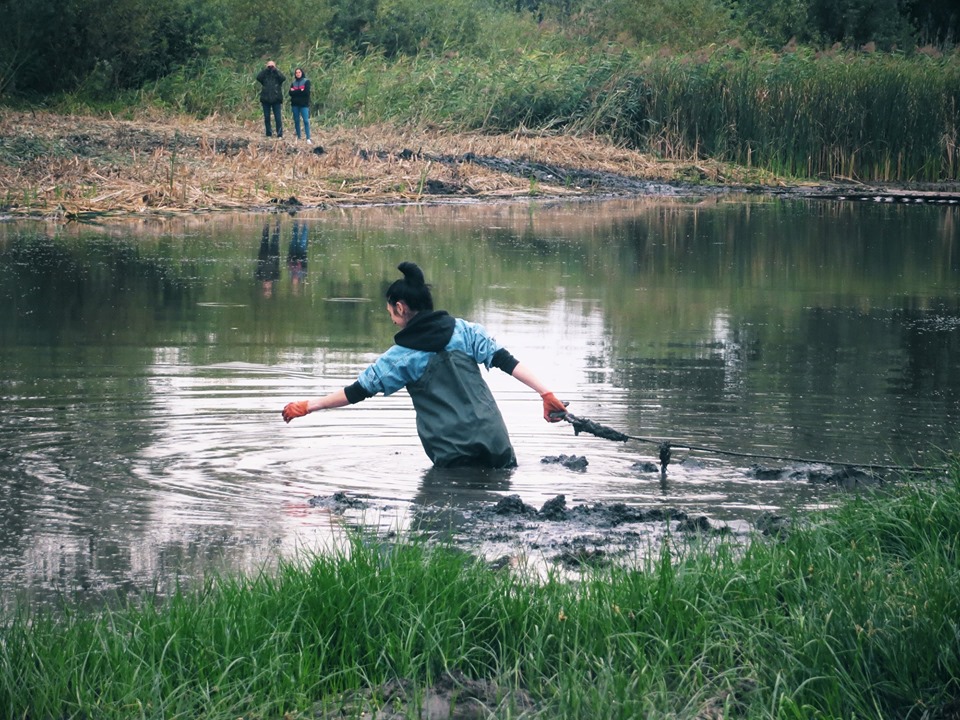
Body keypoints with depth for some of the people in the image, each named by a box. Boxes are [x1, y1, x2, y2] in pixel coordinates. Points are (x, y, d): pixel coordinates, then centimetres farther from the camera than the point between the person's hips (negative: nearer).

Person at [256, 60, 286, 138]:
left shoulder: (277, 74, 6)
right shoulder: (264, 74, 9)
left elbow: (283, 78, -14)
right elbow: (258, 77, -10)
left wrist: (275, 69, -11)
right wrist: (266, 69, -9)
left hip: (276, 100, -2)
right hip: (266, 100, 2)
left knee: (278, 118, -4)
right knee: (266, 118, 7)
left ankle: (280, 134, -2)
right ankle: (268, 134, 14)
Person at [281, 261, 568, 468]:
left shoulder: (401, 356, 3)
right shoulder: (466, 331, 9)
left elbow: (356, 392, 7)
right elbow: (506, 361, 0)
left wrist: (307, 406, 17)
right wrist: (546, 393, 0)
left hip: (450, 453, -2)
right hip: (492, 440, 2)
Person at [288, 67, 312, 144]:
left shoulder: (306, 82, 2)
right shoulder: (294, 83, 13)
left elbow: (306, 92, -12)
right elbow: (290, 93, 0)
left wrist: (295, 91, -7)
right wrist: (300, 91, -11)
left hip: (304, 104, -4)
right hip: (295, 104, 4)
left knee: (306, 120, -12)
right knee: (296, 121, 6)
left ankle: (308, 138, -15)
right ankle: (298, 137, 13)